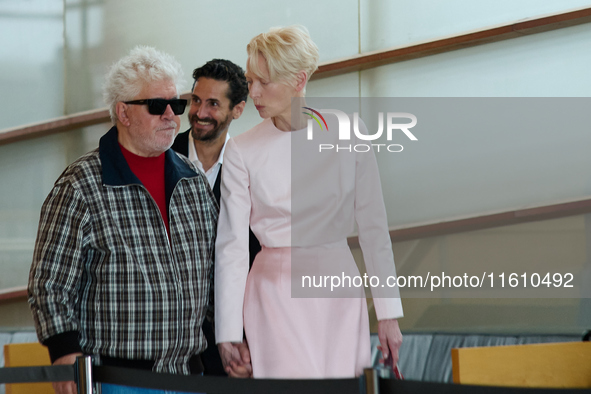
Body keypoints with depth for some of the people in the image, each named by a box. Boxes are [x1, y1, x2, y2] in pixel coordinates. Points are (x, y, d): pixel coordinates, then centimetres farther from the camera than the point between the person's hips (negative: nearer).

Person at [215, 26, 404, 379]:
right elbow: (231, 244, -2)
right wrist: (228, 331, -6)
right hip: (276, 293, -1)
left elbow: (374, 228, 2)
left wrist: (389, 314, 0)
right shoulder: (242, 151, -2)